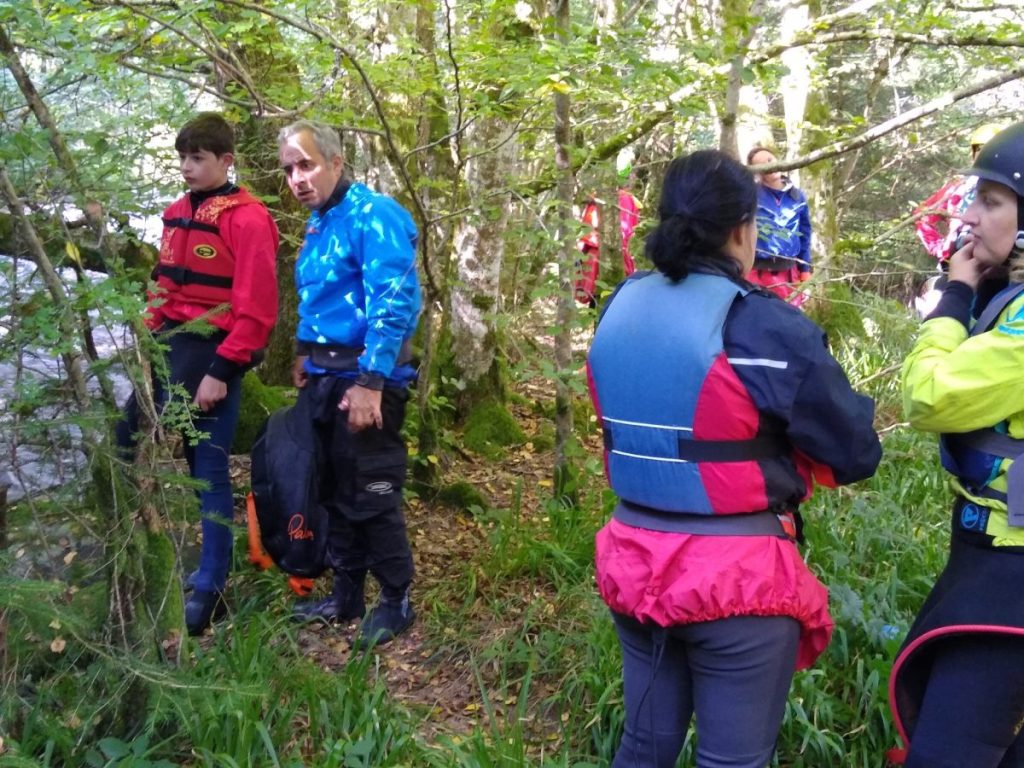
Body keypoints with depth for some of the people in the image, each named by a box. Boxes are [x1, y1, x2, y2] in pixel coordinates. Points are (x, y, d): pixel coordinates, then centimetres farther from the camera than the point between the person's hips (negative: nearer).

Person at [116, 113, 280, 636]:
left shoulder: (246, 219, -11)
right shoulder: (177, 214, 13)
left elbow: (256, 308, -17)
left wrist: (221, 371, -19)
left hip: (211, 354, -8)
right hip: (168, 349, 8)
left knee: (207, 468, -1)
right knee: (127, 442, 10)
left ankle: (209, 588, 10)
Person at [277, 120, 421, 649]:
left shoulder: (372, 216, -15)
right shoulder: (317, 224, 13)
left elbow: (393, 303, -23)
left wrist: (371, 381, -26)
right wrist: (305, 356, 21)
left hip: (364, 381, -9)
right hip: (322, 379, 9)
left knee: (371, 496, 0)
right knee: (332, 491, 16)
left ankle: (395, 601, 17)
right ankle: (346, 594, 30)